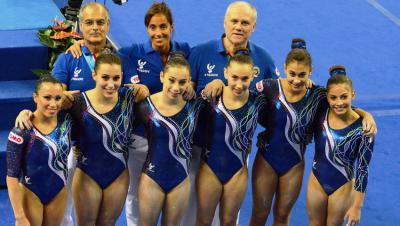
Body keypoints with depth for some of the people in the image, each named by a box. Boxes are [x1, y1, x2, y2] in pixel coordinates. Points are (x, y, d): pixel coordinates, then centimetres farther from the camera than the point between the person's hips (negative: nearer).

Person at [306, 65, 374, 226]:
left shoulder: (362, 128, -22)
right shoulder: (320, 115, -13)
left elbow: (363, 169, -15)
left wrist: (357, 206, -12)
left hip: (342, 186, -3)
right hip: (316, 181, 3)